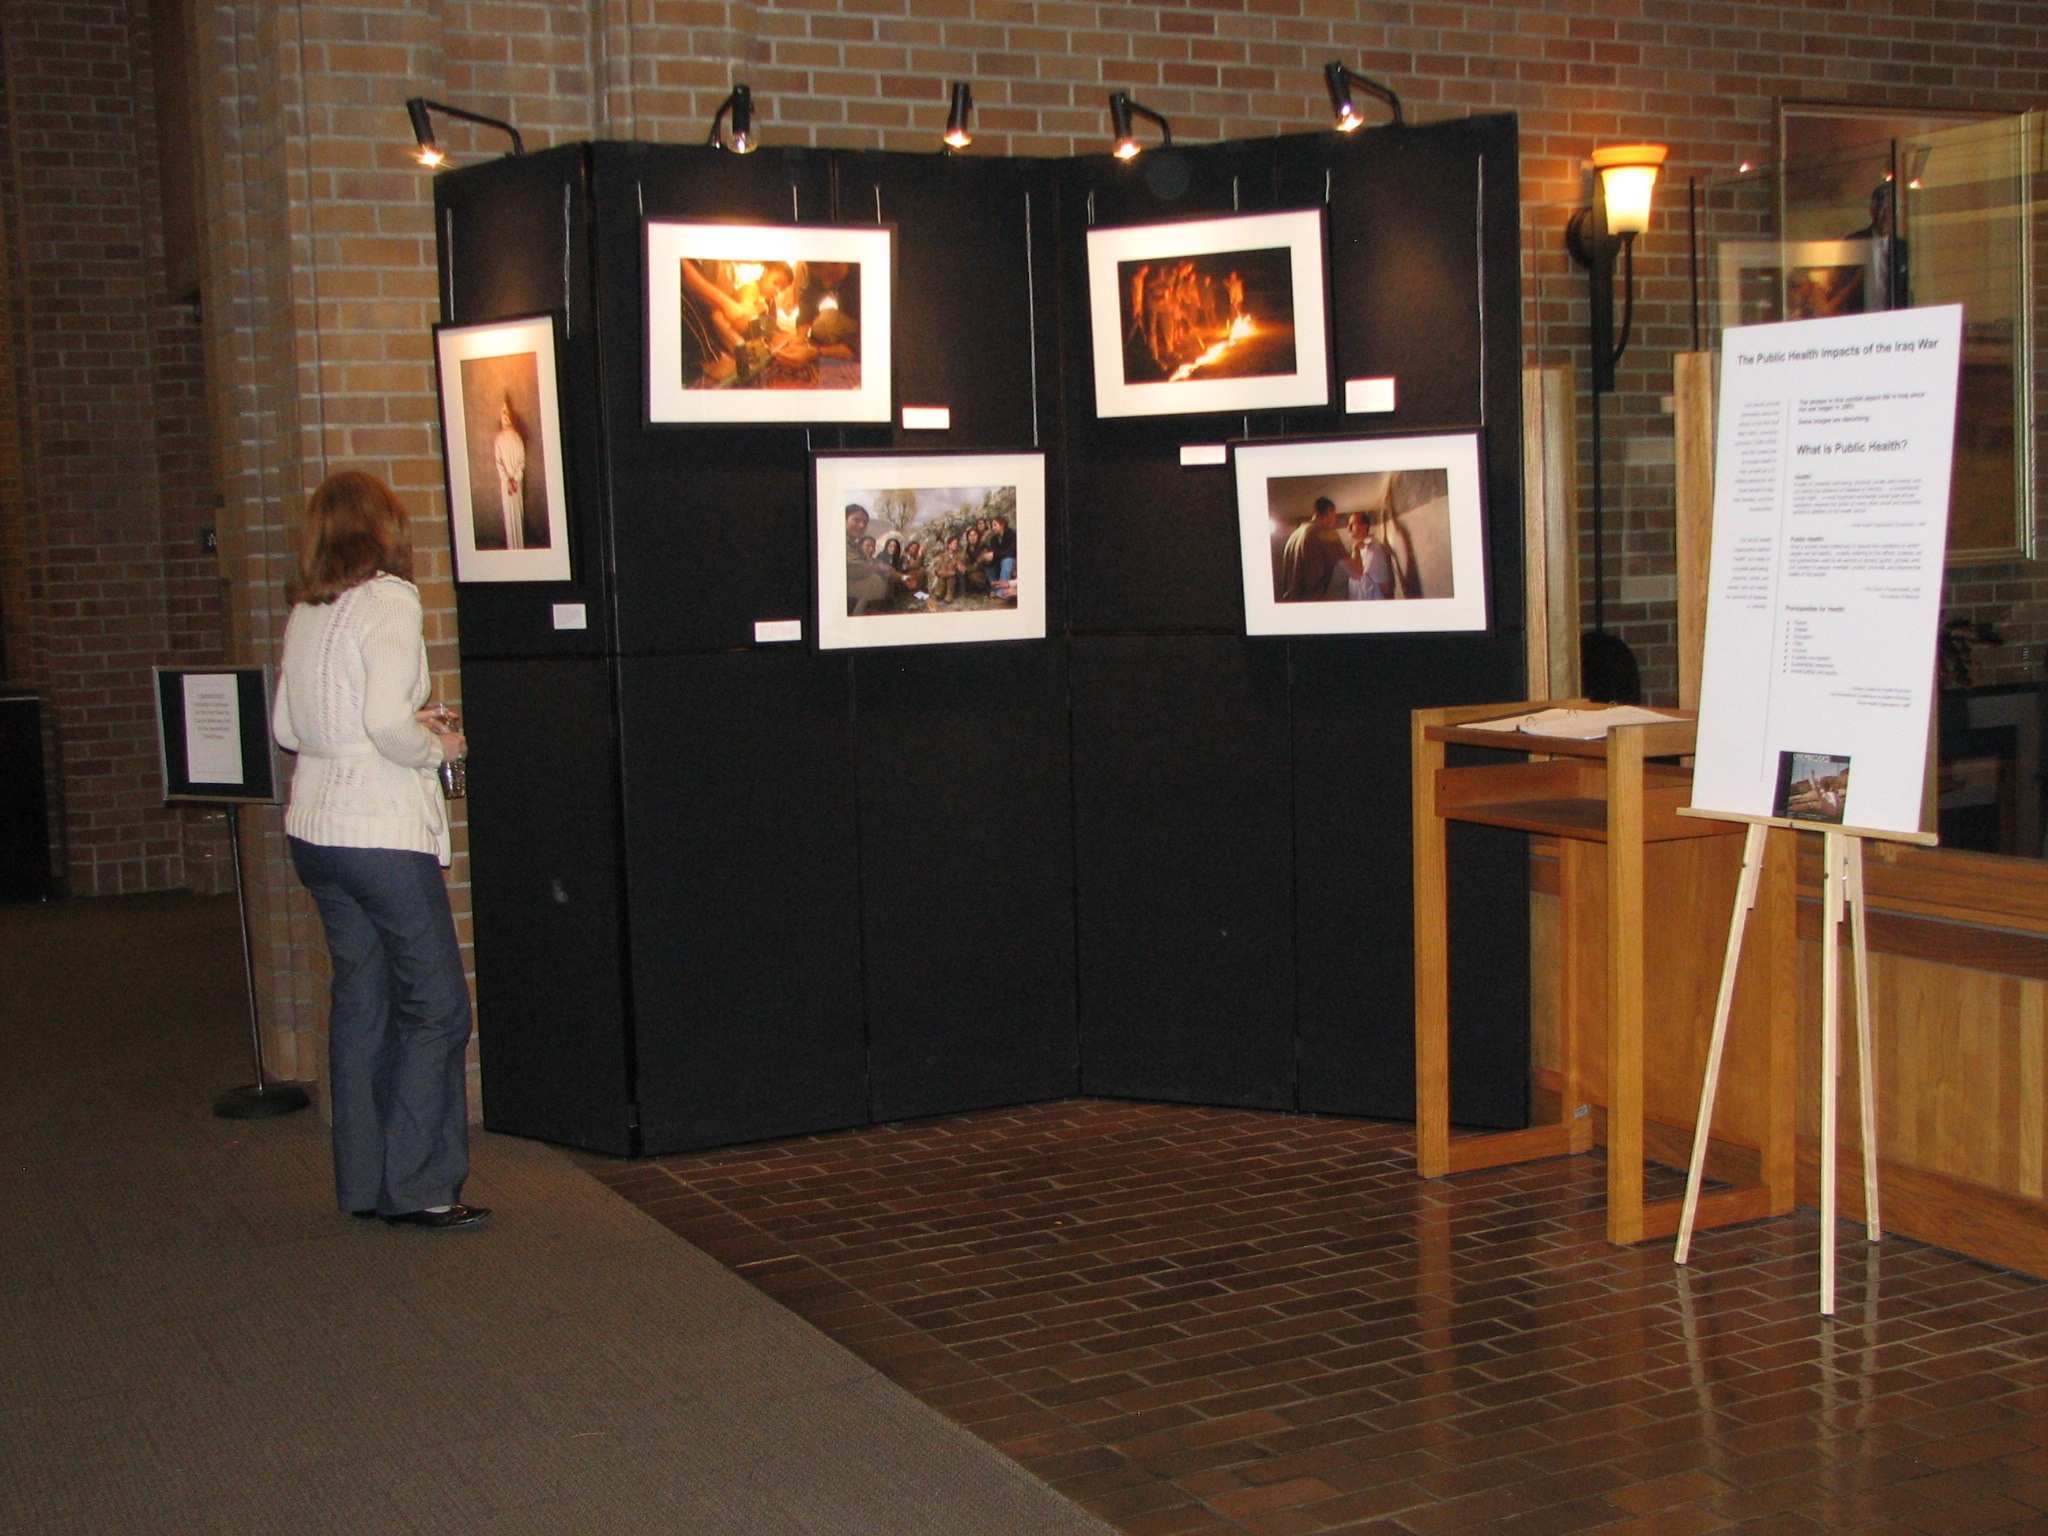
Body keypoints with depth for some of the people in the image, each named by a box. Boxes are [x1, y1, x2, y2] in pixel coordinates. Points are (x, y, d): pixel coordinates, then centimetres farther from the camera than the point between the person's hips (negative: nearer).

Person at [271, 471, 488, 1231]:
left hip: (314, 830, 8)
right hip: (382, 833, -8)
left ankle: (364, 1183, 19)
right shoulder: (388, 600, -12)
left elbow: (286, 726, 15)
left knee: (361, 1001, 13)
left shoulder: (305, 611, 10)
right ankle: (417, 1187, 1)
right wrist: (437, 748, -4)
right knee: (435, 1005, 0)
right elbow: (387, 722, -23)